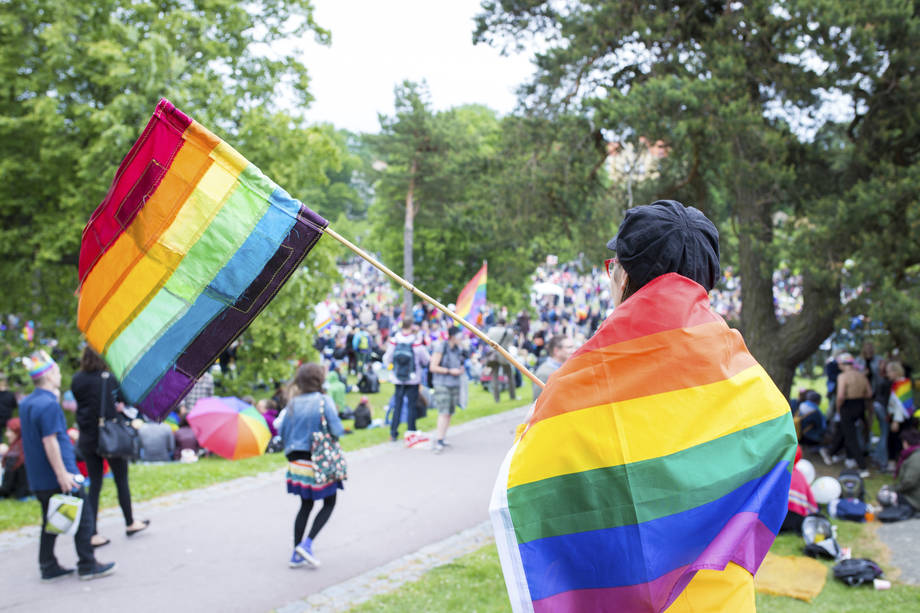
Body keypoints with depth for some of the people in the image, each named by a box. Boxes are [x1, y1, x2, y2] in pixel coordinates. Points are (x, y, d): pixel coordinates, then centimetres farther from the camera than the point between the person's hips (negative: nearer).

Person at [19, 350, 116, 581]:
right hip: (56, 477, -9)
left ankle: (48, 567, 20)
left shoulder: (26, 403, 11)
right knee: (83, 519, 1)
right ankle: (87, 566, 6)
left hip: (38, 480, 9)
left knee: (50, 522, 17)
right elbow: (49, 441, -22)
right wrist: (62, 474, -22)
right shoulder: (49, 404, -18)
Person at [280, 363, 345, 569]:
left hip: (298, 461, 5)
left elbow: (282, 430, 5)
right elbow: (337, 430, -18)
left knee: (306, 505, 17)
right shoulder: (324, 401, -13)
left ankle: (296, 555, 15)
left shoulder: (293, 403, 1)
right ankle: (307, 543, -5)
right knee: (329, 504, 11)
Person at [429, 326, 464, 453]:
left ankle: (442, 438, 16)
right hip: (442, 384, -7)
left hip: (454, 384, 7)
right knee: (444, 413, -14)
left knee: (449, 413, 6)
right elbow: (433, 367, -11)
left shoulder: (458, 349, 11)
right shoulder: (441, 347, -10)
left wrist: (461, 370, 2)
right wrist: (450, 371, -15)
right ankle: (439, 441, -14)